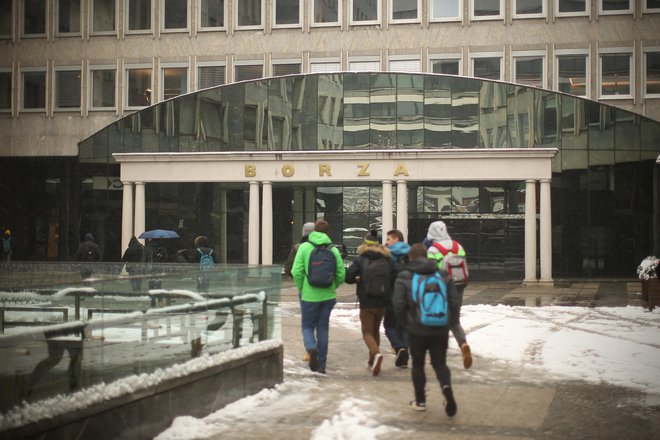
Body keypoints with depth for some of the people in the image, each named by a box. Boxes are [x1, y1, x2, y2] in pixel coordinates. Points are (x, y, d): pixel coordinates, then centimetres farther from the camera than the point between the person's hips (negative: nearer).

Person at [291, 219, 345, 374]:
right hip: (328, 296, 2)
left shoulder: (304, 247, -6)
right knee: (323, 329, 12)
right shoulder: (333, 250, 0)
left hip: (309, 296, -2)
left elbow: (297, 271, -12)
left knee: (307, 326, 12)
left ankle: (312, 348, -18)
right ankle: (321, 364, 14)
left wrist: (301, 288, 4)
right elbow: (341, 275, -1)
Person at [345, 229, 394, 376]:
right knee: (376, 330, 21)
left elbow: (348, 277, -14)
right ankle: (373, 361, 25)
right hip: (382, 303, 4)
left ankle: (376, 353, -23)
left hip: (366, 303, -4)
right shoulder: (387, 260, -2)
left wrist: (358, 280, 6)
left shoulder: (360, 260, -9)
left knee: (367, 332, 5)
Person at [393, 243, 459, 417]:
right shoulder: (444, 275, 4)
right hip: (441, 330, 2)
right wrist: (449, 322, 13)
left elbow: (398, 305, -11)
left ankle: (420, 401, 19)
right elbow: (454, 303, 2)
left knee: (418, 364, 14)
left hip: (416, 330, -2)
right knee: (440, 363, 13)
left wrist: (406, 322, 5)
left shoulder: (404, 277, -5)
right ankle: (446, 387, -15)